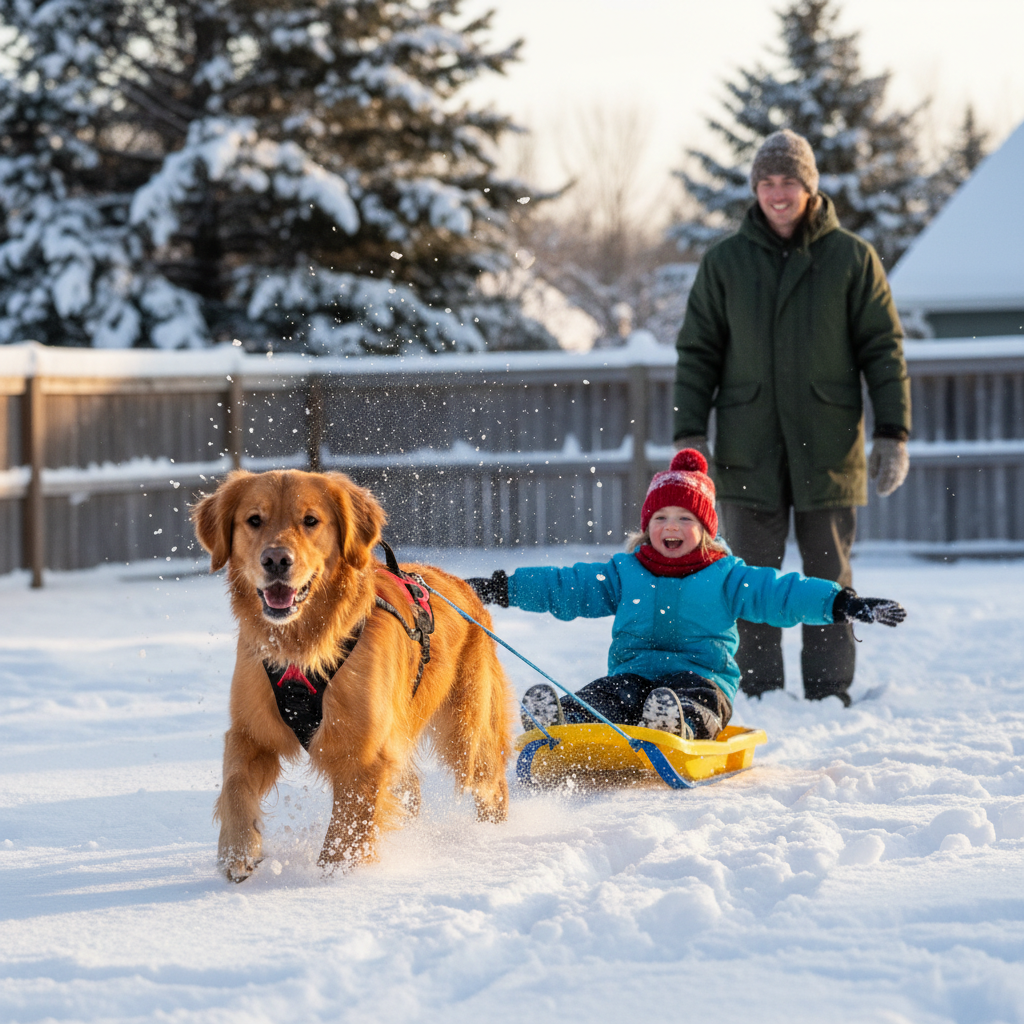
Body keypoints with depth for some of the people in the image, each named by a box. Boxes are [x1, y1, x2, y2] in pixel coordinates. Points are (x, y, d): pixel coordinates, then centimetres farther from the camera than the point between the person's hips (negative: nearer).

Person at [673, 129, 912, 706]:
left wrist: (894, 434, -3)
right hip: (749, 456, 1)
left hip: (829, 451, -1)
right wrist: (690, 434, 2)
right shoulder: (725, 262, 8)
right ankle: (758, 696, 8)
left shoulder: (852, 258, 3)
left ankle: (830, 695, 10)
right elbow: (697, 353, 10)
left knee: (830, 582, 4)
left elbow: (884, 351, 4)